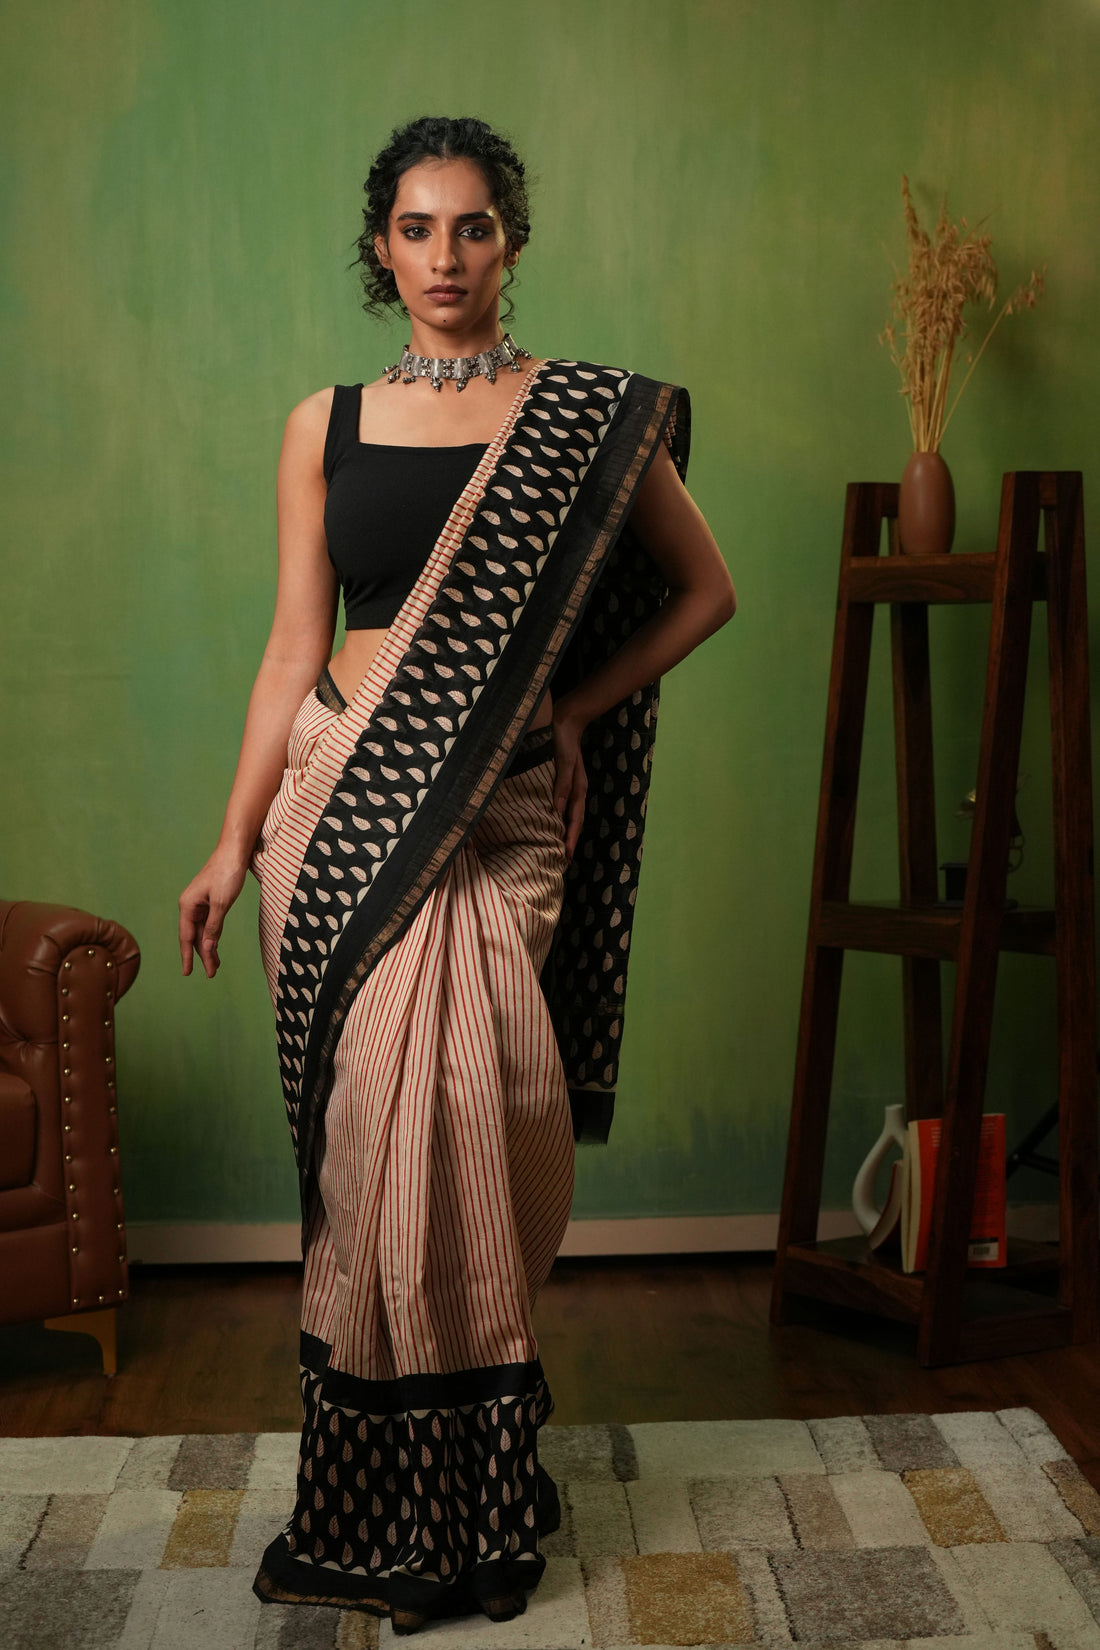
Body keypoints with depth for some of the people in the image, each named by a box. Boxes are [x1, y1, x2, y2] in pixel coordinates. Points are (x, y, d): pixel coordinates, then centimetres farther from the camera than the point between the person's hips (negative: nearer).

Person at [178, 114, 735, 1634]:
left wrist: (575, 705, -1)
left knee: (452, 1125, -8)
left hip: (498, 813, -1)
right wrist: (234, 841, 6)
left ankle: (460, 1514, 10)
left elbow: (707, 588, 11)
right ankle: (395, 1514, 13)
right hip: (343, 797, 2)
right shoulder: (325, 426, 9)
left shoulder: (588, 418, 4)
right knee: (377, 1129, -2)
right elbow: (293, 650, 9)